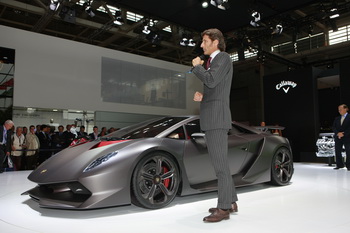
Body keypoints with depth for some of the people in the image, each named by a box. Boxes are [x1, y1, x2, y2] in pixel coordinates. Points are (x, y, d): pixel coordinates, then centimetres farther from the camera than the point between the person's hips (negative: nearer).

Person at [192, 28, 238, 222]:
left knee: (219, 163, -9)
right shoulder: (212, 62, 25)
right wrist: (201, 96, 9)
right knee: (220, 162, 11)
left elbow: (211, 81, -21)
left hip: (217, 117, -10)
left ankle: (224, 208, -3)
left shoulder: (223, 58, -4)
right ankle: (230, 202, 20)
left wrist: (197, 66, -4)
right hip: (212, 118, 10)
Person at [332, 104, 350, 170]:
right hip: (338, 138, 4)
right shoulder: (337, 118, 12)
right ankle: (339, 165, 16)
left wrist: (343, 134, -15)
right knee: (337, 151, 5)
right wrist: (338, 133, -11)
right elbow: (333, 127, 6)